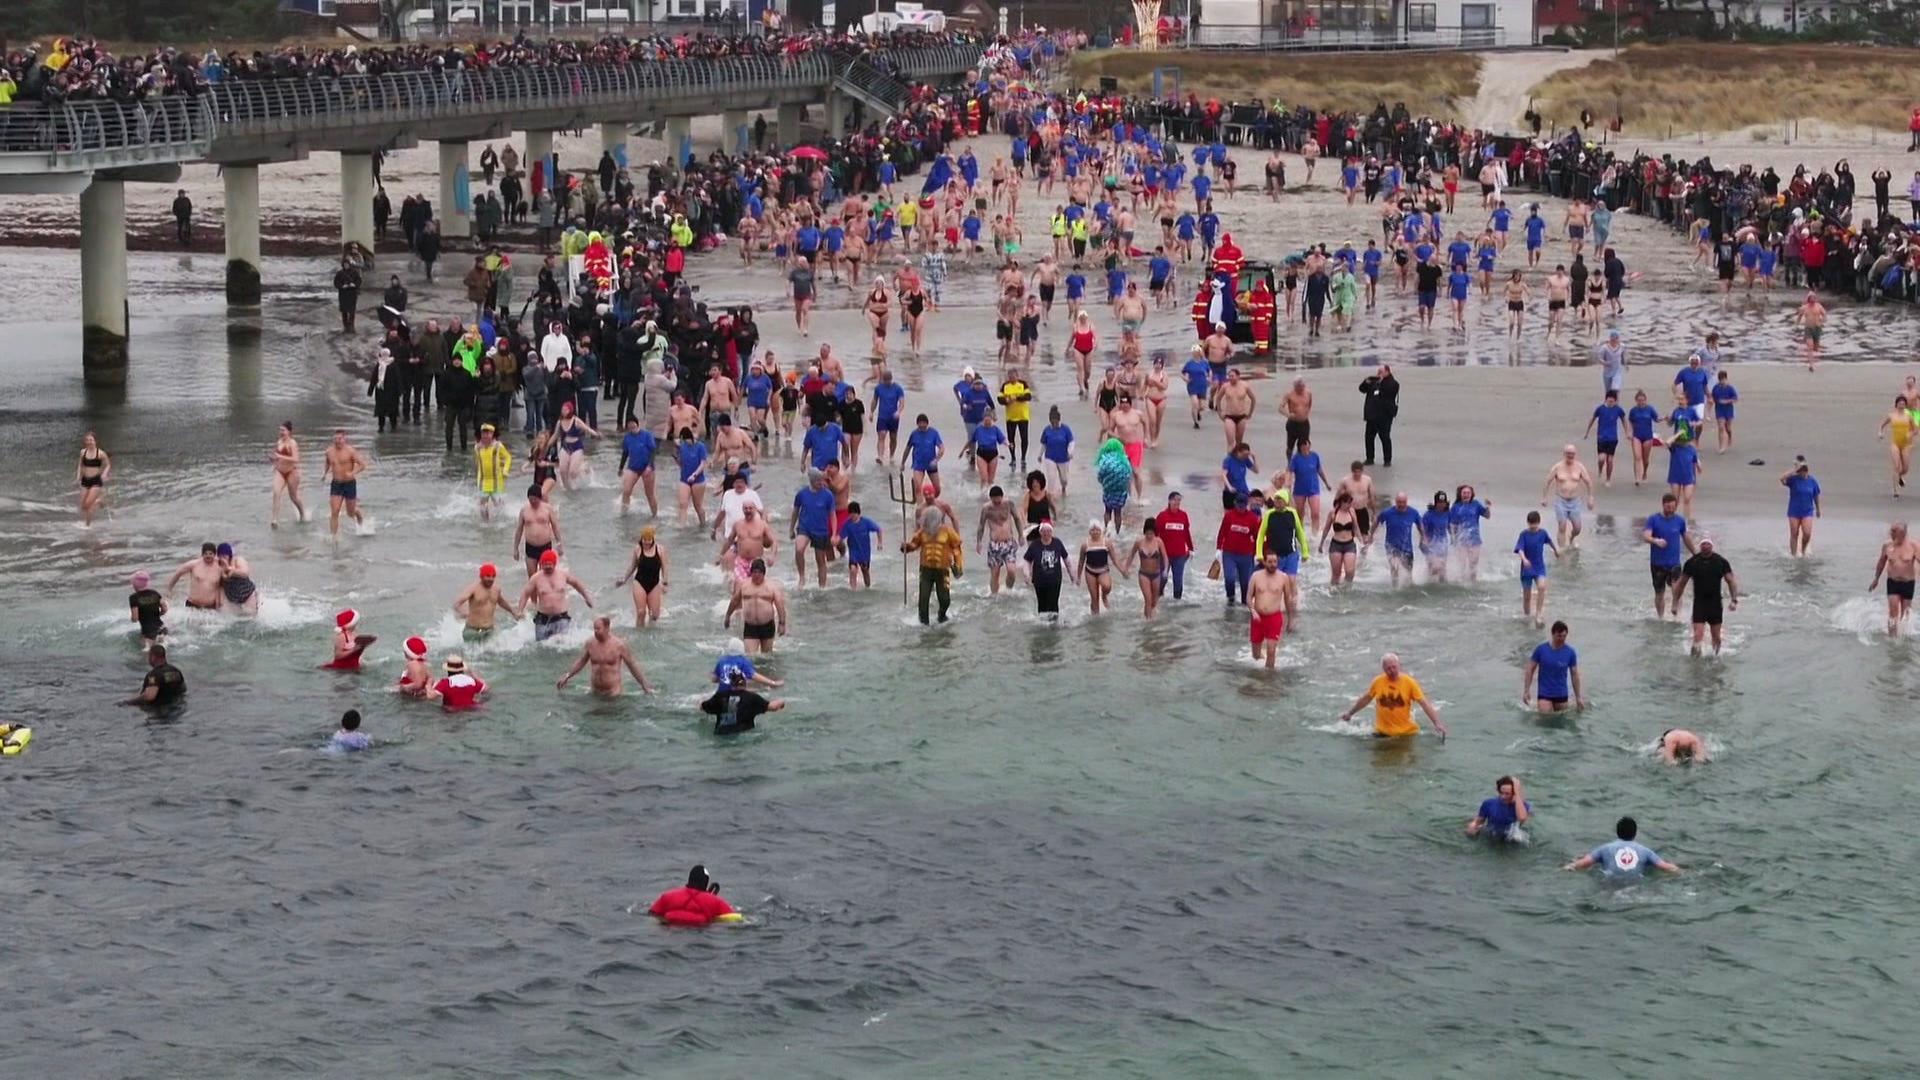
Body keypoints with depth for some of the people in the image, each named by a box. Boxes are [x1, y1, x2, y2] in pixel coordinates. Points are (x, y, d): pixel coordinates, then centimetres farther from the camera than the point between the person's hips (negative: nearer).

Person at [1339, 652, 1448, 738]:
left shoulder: (1409, 682, -9)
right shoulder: (1378, 682, -3)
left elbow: (1424, 703, -11)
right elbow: (1365, 699, 14)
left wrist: (1437, 723, -19)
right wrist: (1350, 713, 21)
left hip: (1406, 732, -1)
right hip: (1383, 733, 1)